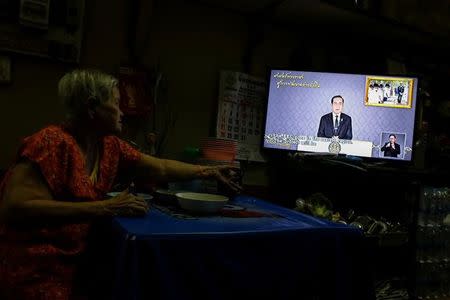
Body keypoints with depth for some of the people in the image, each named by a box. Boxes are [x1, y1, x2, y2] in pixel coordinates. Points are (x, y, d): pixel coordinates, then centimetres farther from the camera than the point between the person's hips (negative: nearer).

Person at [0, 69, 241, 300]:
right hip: (31, 272, -6)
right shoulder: (54, 143, -20)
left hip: (72, 262, 7)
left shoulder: (109, 145, 2)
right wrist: (104, 208, -33)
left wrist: (208, 172, 10)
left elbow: (160, 168, 11)